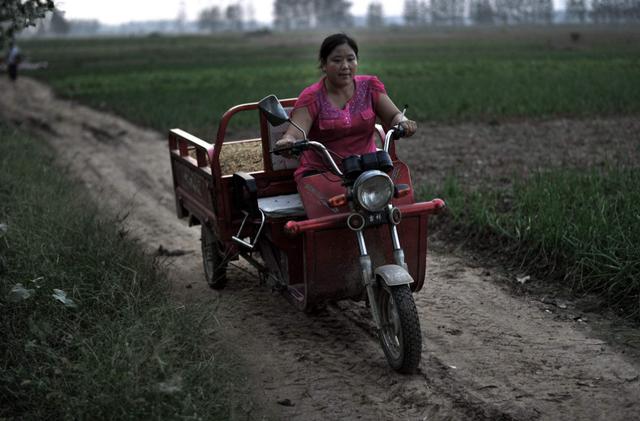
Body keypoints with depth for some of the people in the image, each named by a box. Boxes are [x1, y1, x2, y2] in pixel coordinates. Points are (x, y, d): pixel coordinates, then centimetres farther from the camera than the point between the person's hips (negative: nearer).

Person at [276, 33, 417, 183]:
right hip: (319, 172, -3)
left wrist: (403, 122, -22)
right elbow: (295, 133, -17)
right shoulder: (312, 97, -4)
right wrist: (288, 141, -42)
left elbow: (394, 116, 3)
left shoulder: (369, 86, 7)